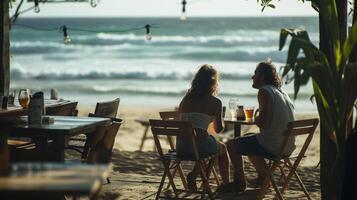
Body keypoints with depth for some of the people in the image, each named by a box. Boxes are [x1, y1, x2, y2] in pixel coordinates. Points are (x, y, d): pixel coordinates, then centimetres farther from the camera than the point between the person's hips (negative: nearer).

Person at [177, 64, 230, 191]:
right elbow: (219, 129, 8)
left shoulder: (186, 99, 13)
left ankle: (192, 176, 20)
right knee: (223, 148, 29)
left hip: (180, 147, 5)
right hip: (200, 145, -5)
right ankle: (226, 185, 33)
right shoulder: (215, 102, -1)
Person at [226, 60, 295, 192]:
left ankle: (239, 183, 11)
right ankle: (263, 177, 35)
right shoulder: (281, 92, 15)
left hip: (272, 146, -9)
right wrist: (258, 120, 16)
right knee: (249, 140, 33)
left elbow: (263, 122, -22)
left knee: (232, 144, 7)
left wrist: (255, 119, -2)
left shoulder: (264, 91, -12)